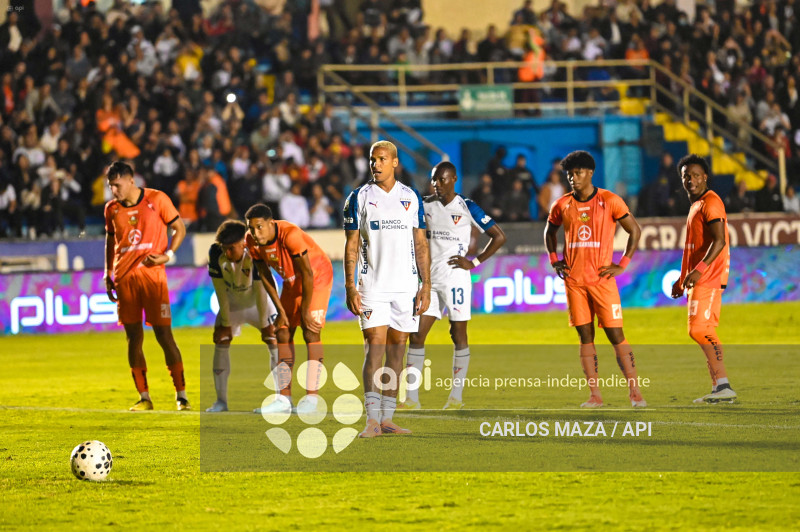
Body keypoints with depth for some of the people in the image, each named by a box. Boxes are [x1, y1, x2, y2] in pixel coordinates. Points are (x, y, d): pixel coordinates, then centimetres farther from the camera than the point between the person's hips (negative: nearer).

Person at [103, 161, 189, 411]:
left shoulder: (157, 199, -3)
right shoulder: (112, 209, 9)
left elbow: (179, 228, 4)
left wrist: (168, 255, -11)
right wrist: (108, 275, 16)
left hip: (153, 275, -4)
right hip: (124, 277, 4)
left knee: (163, 334, -6)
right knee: (133, 337, 2)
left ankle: (181, 395, 0)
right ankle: (144, 397, 9)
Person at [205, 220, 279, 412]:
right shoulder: (216, 254, -27)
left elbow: (260, 291, -28)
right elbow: (221, 291, -18)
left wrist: (264, 324, -22)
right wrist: (226, 323, -13)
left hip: (258, 301, -3)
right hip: (232, 301, 3)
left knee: (273, 339, -14)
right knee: (221, 340, -6)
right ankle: (221, 401, 0)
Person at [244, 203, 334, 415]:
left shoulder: (290, 235, -35)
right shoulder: (253, 242, -15)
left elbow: (307, 275, -28)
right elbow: (265, 277, -1)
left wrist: (305, 312, -21)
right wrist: (281, 311, -3)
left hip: (317, 278, -7)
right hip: (292, 281, 7)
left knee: (311, 332, -17)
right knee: (283, 334, 2)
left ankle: (312, 396, -18)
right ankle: (284, 398, 5)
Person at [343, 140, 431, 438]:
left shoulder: (411, 198, 8)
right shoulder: (359, 198, 2)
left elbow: (421, 245, 10)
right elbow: (351, 246, 1)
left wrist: (426, 286, 2)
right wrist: (350, 288, -8)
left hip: (406, 286, 3)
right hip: (373, 287, -3)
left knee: (397, 349, 5)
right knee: (375, 346, -12)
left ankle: (387, 419, 10)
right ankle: (372, 420, -15)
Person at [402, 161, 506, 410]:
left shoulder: (466, 207, -5)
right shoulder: (425, 205, 8)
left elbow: (499, 236, -2)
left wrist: (475, 262, -6)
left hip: (455, 277, -4)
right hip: (429, 279, 4)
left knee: (458, 334, 2)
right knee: (416, 335, -2)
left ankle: (457, 396, 9)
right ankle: (412, 397, 0)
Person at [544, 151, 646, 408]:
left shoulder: (609, 201, -3)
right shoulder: (562, 205, 7)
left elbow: (635, 230, 3)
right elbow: (549, 231, 25)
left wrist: (622, 265, -3)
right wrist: (554, 260, 12)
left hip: (602, 279, -3)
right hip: (574, 280, 3)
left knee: (615, 334, -6)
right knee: (585, 336, 2)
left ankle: (634, 392, -4)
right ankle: (595, 395, 4)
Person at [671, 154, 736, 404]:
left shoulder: (711, 203, -10)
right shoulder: (695, 206, 21)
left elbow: (719, 241, -21)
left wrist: (699, 270, -30)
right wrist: (682, 280, 27)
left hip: (709, 278, -10)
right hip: (698, 280, 10)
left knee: (699, 329, -17)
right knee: (702, 331, 8)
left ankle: (723, 386, -18)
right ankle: (719, 388, 9)